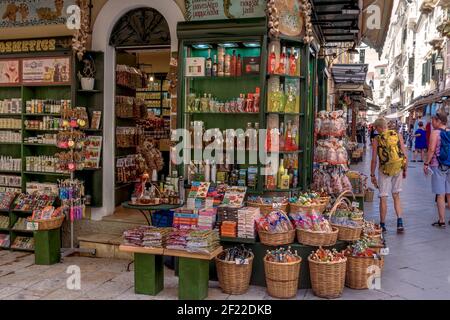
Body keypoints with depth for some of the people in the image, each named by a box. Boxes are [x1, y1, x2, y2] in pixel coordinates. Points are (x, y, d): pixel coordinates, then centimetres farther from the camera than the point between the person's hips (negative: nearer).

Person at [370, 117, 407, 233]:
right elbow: (405, 155, 0)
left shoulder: (377, 140, -7)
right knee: (396, 196, 16)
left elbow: (374, 160, -7)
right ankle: (400, 222, 7)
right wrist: (405, 170, 12)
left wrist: (372, 175, 3)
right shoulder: (397, 135, 1)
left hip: (385, 170, -3)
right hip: (398, 169, 3)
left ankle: (382, 225, 16)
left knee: (383, 198, 7)